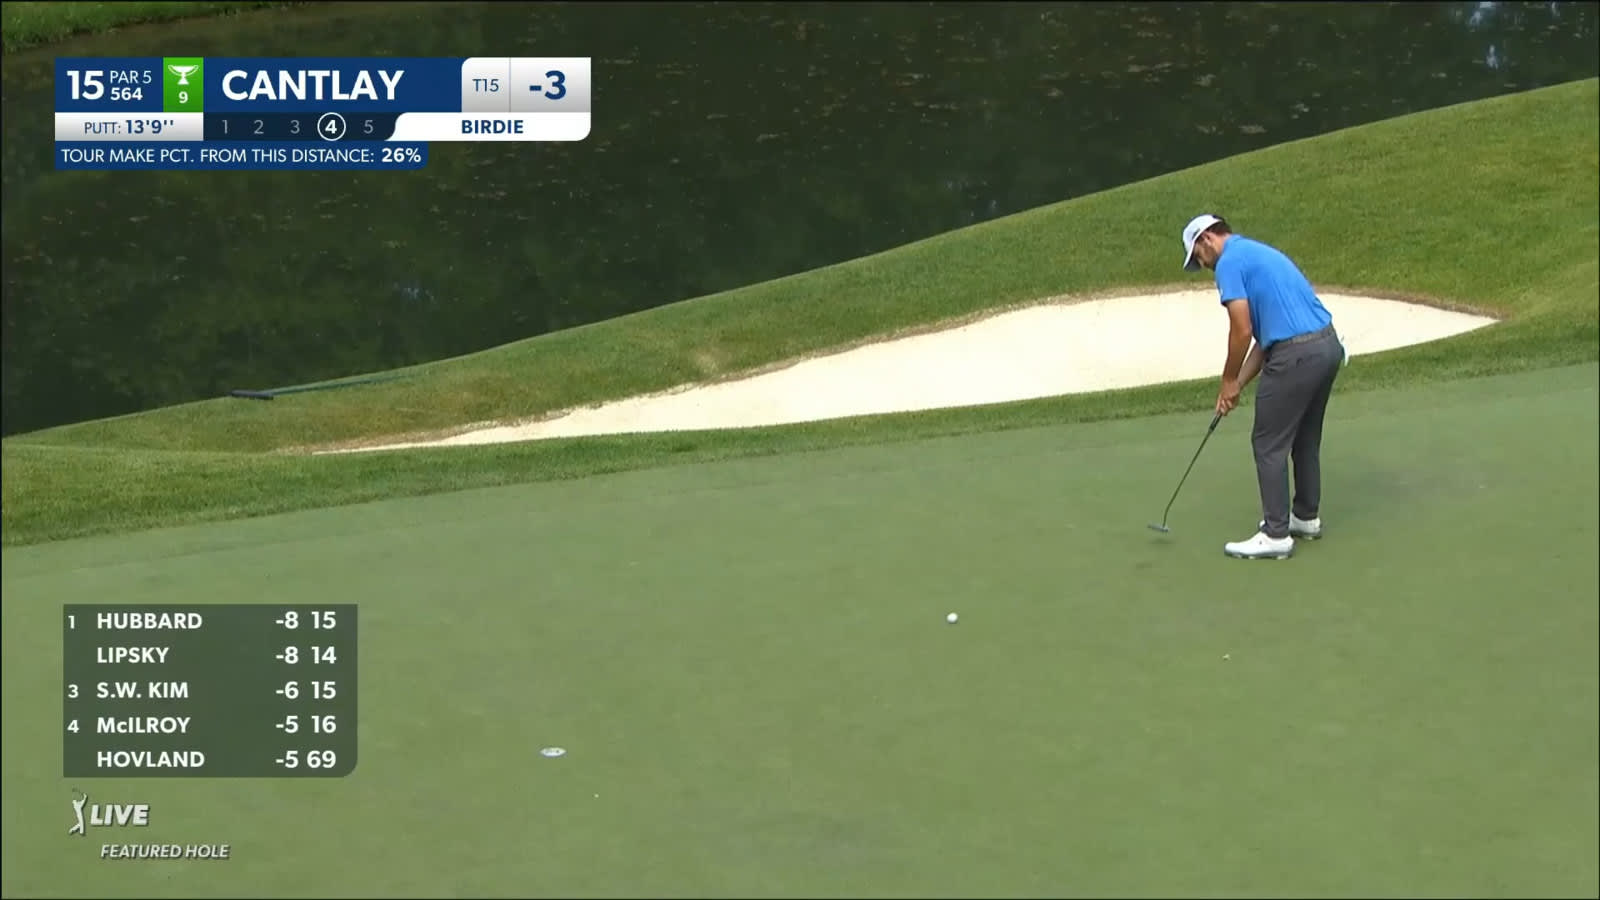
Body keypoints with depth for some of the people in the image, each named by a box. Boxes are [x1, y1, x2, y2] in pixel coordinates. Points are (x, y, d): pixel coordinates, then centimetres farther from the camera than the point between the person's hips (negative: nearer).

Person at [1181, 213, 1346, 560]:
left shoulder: (1230, 262, -5)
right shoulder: (1259, 253, 24)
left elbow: (1242, 331, -13)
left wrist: (1229, 381, 2)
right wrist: (1238, 385, 18)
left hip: (1297, 355, -9)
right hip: (1327, 346, 9)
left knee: (1269, 445, 1)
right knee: (1306, 439, 23)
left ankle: (1276, 535, 4)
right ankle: (1306, 517, 34)